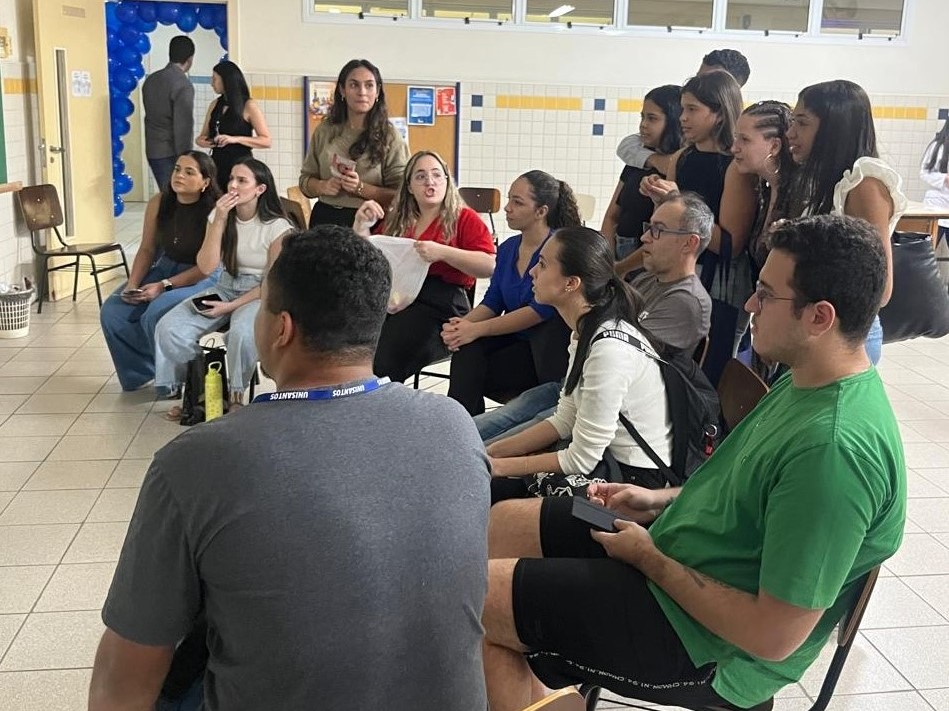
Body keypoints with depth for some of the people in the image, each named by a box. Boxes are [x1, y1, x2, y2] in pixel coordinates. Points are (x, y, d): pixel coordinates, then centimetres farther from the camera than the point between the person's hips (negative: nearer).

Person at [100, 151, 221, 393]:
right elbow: (146, 249, 6)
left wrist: (164, 286, -22)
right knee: (111, 312, -9)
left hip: (203, 279, -6)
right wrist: (132, 284, -9)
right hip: (164, 267, 7)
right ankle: (142, 372, 10)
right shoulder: (158, 204, -3)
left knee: (155, 314, -31)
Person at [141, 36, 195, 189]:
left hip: (152, 150, 8)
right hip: (170, 154, -8)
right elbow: (183, 126, -18)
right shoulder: (183, 85, -15)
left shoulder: (150, 80, 10)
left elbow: (151, 115, 15)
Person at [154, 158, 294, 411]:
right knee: (169, 327, -18)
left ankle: (235, 397, -13)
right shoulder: (219, 216, 2)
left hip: (260, 295, -5)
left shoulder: (278, 227, -11)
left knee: (242, 333, -38)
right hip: (225, 288, 5)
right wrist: (220, 221, -16)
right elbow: (206, 267, -7)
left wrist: (232, 305, -16)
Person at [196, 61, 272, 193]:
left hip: (240, 167, -5)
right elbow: (203, 136, 20)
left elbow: (266, 141, -9)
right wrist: (202, 141, -4)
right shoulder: (215, 105, 13)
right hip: (217, 164, 5)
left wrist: (236, 139, -19)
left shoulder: (249, 106, -3)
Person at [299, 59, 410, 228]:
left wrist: (361, 188, -17)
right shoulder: (324, 131, 8)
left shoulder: (389, 136, -1)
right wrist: (322, 186, -7)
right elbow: (305, 179, 14)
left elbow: (400, 195, -4)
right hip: (325, 219, 3)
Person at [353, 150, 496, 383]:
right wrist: (361, 225, 16)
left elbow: (489, 266, -2)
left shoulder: (464, 218, 11)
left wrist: (443, 252, -13)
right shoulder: (397, 221, 26)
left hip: (442, 303, -4)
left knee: (382, 355, -30)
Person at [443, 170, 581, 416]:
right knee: (467, 349, -23)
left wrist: (477, 329, -22)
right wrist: (463, 323, -13)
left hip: (547, 349, -6)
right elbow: (492, 301, 10)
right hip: (513, 340, 6)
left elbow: (541, 310, -20)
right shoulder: (508, 248, 11)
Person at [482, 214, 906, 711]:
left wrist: (650, 559, -17)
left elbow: (773, 637, -28)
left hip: (702, 646, -10)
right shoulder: (806, 382, 0)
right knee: (502, 524, 12)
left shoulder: (834, 448, -31)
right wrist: (663, 501, 3)